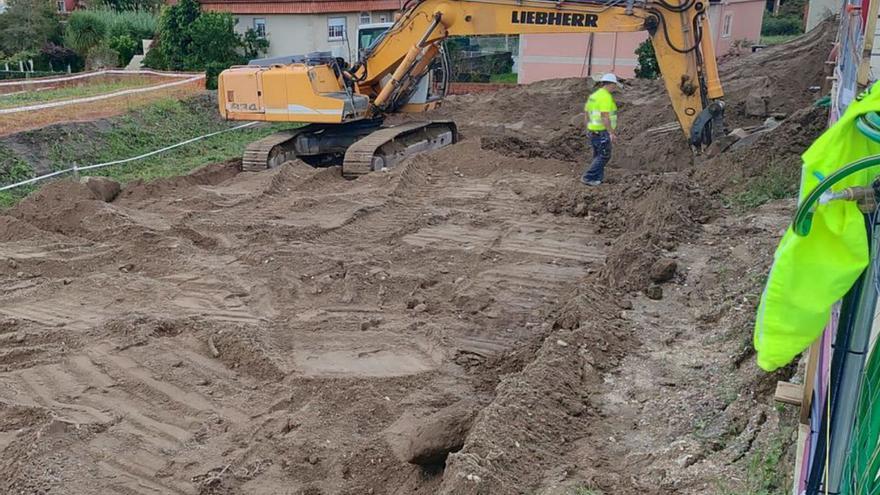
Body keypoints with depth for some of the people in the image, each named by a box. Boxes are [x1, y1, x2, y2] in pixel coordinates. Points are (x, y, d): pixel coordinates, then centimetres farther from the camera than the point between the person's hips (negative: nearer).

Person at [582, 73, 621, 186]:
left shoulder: (594, 95, 11)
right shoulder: (606, 97, -18)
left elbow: (586, 114, 15)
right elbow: (604, 117, -24)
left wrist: (588, 128, 23)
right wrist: (612, 133, -22)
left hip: (593, 130, 9)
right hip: (603, 131, -9)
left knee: (598, 155, 16)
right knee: (604, 156, -1)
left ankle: (597, 178, 19)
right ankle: (588, 177, -5)